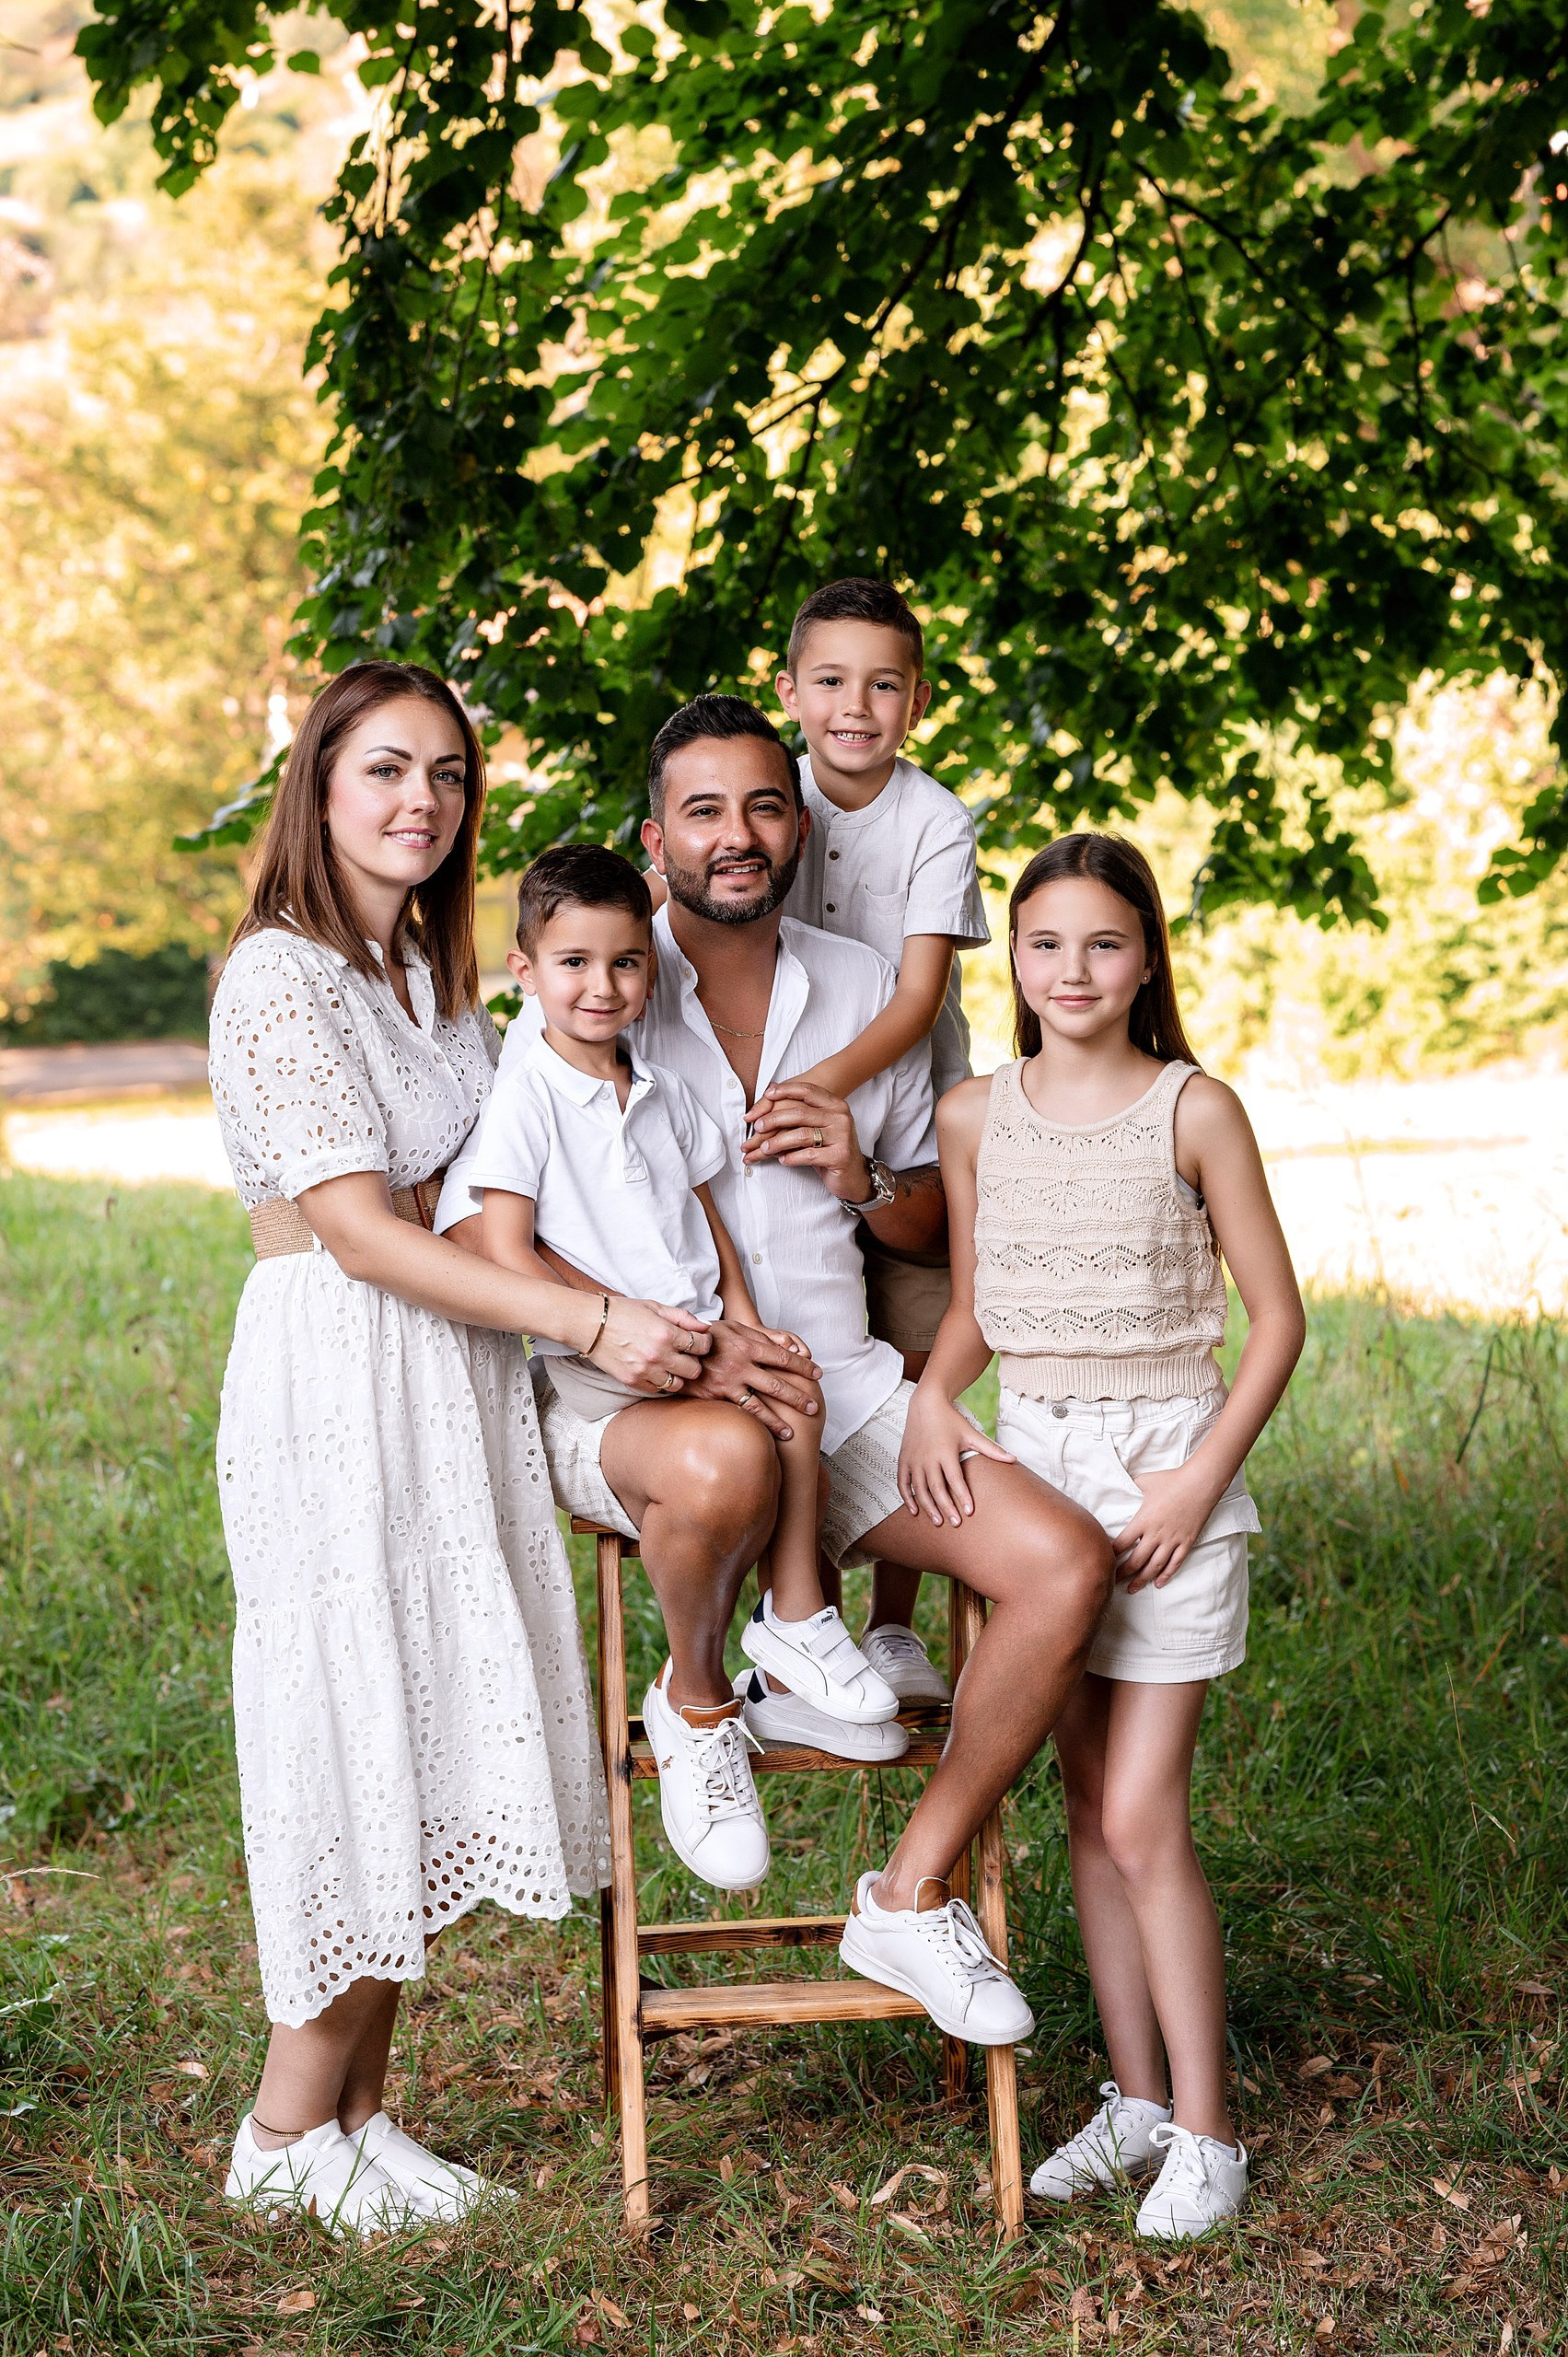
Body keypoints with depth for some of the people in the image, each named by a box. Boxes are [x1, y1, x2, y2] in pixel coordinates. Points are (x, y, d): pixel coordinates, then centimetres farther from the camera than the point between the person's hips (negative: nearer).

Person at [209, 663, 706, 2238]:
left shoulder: (434, 970, 14)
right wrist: (593, 1323, -23)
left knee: (436, 1725, 9)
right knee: (354, 1730, -2)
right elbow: (360, 1227, -19)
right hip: (335, 1380, -8)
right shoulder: (279, 975, -13)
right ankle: (290, 2127, 13)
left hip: (458, 1374, 8)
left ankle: (360, 2108, 20)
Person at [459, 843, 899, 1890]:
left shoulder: (665, 1093, 16)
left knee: (790, 1390, -27)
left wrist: (744, 1323, 3)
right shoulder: (526, 1098, -3)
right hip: (593, 1373, -5)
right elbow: (508, 1256, -10)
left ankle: (794, 1611, -11)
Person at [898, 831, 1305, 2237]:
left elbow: (1278, 1316, -2)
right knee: (1089, 1803, 9)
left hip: (1169, 1462, -4)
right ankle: (1138, 2099, 21)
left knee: (1142, 1816, -7)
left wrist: (1202, 1477, -11)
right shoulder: (974, 1119, 5)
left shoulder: (1195, 1110, -6)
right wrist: (932, 1399, -6)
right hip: (1030, 1459, 4)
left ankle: (1206, 2131, 7)